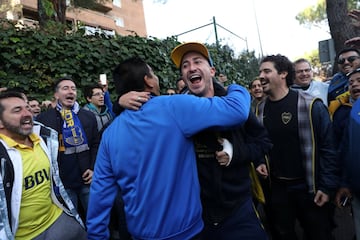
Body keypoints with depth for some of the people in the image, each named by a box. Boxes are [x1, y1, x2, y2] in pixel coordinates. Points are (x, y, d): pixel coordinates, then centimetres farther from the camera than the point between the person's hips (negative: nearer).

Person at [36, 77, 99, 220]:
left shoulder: (89, 116, 6)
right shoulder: (44, 118, -1)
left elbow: (96, 144, 7)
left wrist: (93, 168, -3)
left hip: (86, 178, 2)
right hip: (62, 181, -1)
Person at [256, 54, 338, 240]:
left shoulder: (311, 105, -12)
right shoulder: (260, 109, 0)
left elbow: (328, 148, -11)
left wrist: (327, 187, -12)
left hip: (308, 187, -3)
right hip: (275, 189, 3)